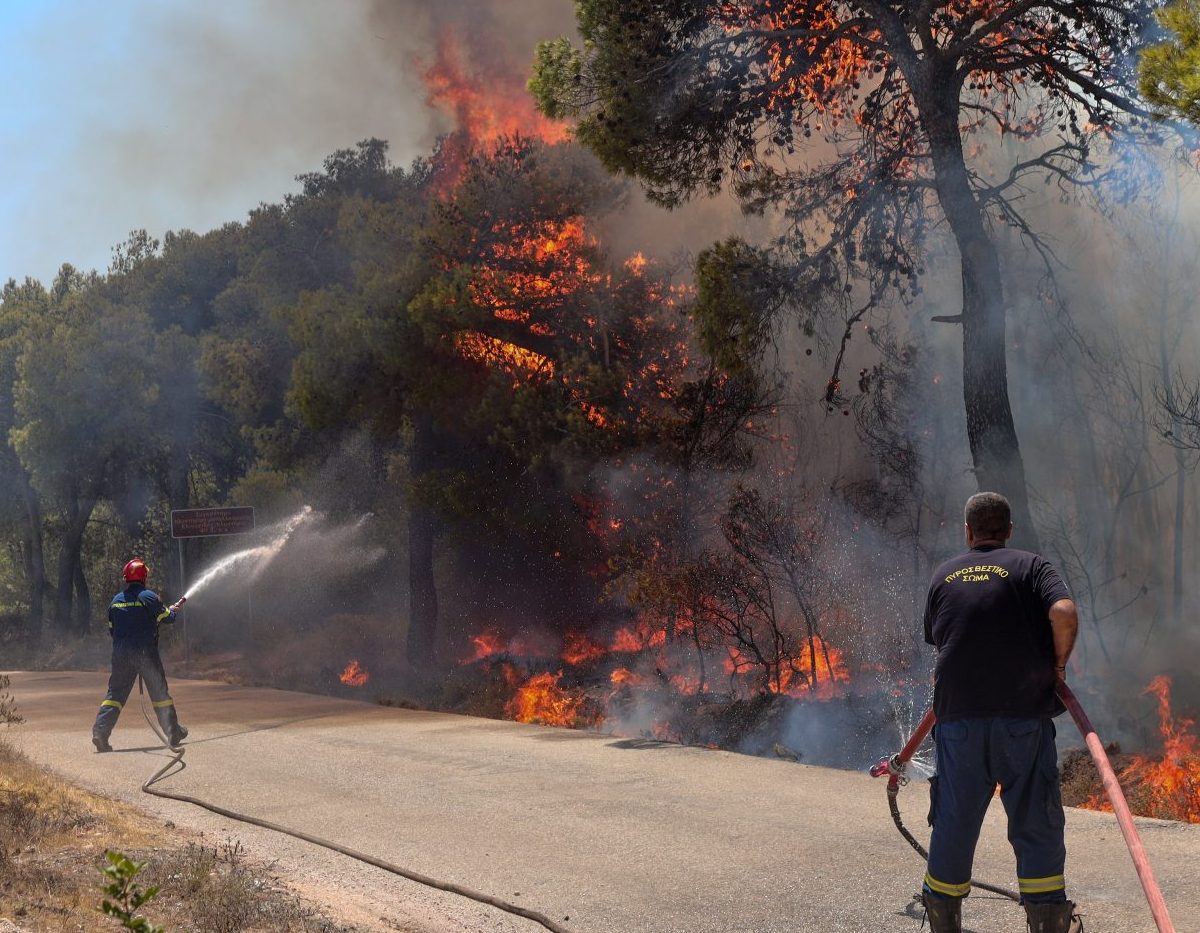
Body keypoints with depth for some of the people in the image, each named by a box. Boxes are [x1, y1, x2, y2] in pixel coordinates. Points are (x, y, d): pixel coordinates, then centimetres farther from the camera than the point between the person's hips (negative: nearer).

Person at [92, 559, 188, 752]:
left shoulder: (116, 601, 8)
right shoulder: (149, 597, -8)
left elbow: (111, 629, 15)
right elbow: (167, 618, 0)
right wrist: (174, 609, 22)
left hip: (121, 654, 4)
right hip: (146, 653, -4)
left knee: (116, 692, 6)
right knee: (159, 692, 8)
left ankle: (100, 731, -9)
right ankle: (173, 732, 15)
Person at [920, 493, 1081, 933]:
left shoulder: (944, 577, 14)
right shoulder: (1032, 566, 4)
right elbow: (1064, 612, -14)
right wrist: (1058, 664, 0)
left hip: (957, 714, 3)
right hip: (1023, 714, -2)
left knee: (954, 822, 10)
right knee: (1036, 822, 5)